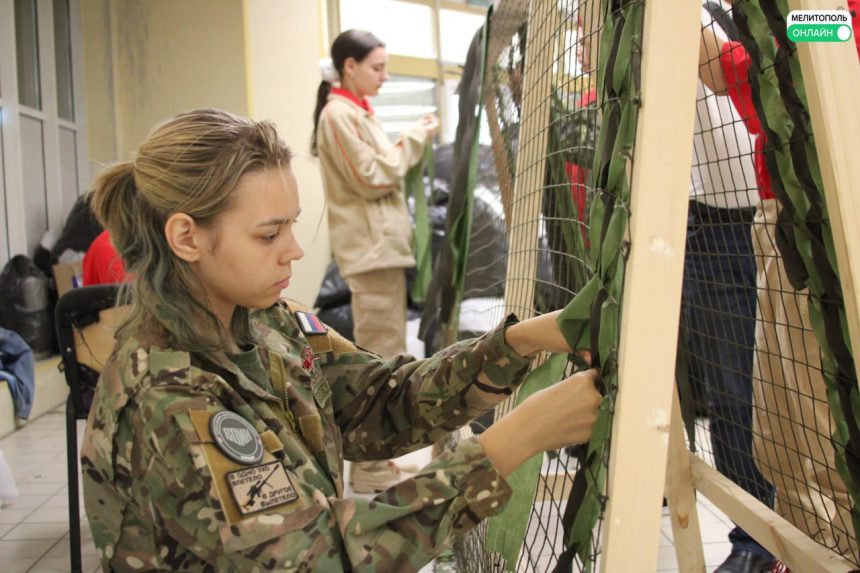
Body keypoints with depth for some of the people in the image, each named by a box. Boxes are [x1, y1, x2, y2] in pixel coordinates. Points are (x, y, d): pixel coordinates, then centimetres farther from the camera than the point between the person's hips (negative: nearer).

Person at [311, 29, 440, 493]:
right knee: (378, 359, -6)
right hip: (371, 249, -10)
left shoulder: (357, 111, 18)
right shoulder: (339, 113, -11)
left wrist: (413, 143, 6)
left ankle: (375, 457, 26)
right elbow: (372, 178, -16)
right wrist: (415, 140, -8)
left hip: (383, 246, 10)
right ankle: (371, 468, 3)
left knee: (384, 358, 15)